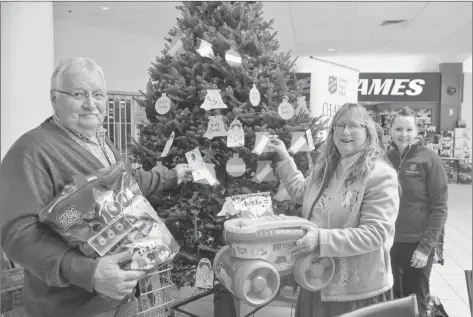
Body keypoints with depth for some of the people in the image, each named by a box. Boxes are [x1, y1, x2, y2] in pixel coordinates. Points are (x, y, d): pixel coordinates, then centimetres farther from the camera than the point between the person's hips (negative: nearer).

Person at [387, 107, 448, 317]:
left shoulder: (429, 160, -9)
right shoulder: (385, 158, 1)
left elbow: (439, 207, -10)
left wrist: (426, 246, -14)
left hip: (417, 244, -3)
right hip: (388, 242, 4)